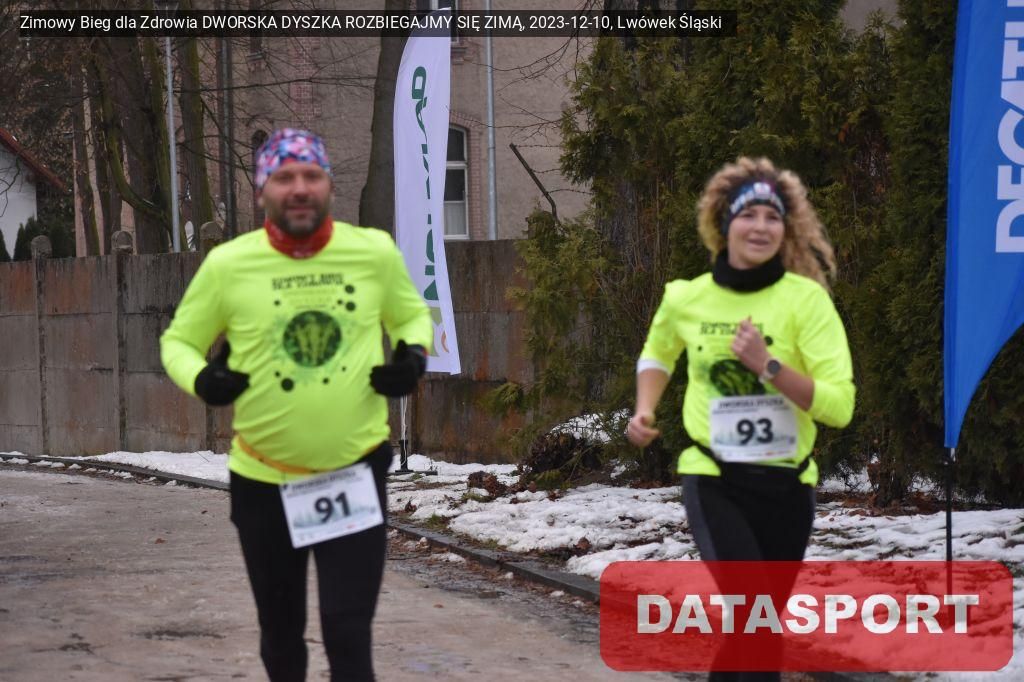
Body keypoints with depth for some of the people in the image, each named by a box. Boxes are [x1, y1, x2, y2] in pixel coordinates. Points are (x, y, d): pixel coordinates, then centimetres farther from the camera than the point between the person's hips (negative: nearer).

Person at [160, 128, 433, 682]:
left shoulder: (375, 251, -6)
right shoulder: (228, 264, -10)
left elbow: (412, 314, 14)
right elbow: (179, 340, 4)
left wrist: (413, 356, -7)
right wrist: (201, 378, -17)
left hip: (355, 473, -1)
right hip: (263, 480, 1)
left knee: (348, 635, -7)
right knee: (280, 632, 16)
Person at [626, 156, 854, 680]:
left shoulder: (807, 299, -10)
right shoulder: (686, 298, -2)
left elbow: (840, 406, -17)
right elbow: (657, 352, 22)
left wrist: (767, 364, -26)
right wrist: (644, 410, 4)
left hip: (785, 485, 1)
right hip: (713, 480, -1)